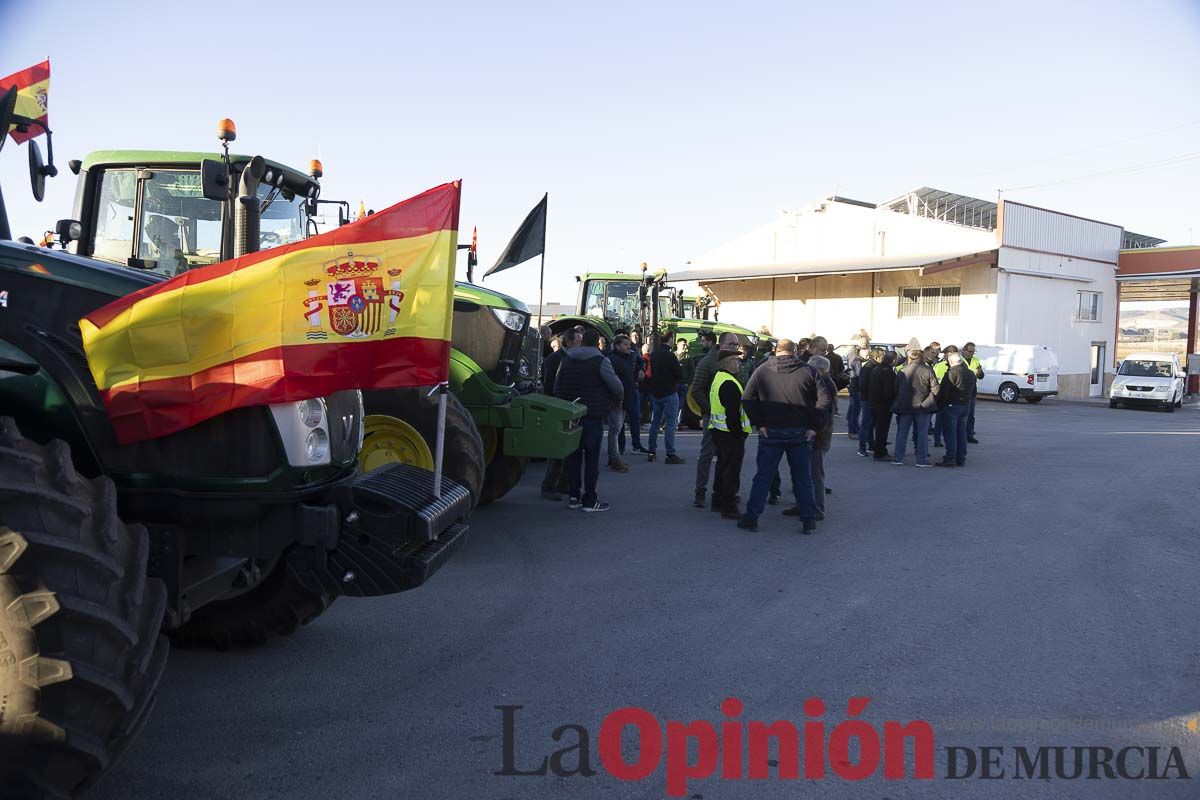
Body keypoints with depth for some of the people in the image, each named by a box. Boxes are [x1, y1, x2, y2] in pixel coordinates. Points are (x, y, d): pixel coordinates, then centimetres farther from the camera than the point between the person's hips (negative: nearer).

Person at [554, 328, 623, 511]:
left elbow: (557, 387, 15)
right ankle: (589, 499, 1)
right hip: (593, 414, -5)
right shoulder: (600, 361, -9)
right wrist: (619, 399, 11)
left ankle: (573, 496, 14)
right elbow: (615, 385, -9)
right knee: (591, 457, 0)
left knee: (573, 455, 12)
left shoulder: (567, 359, 10)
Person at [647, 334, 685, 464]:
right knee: (670, 424, -5)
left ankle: (651, 451, 18)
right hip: (669, 393, -7)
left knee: (655, 422, 15)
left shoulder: (652, 355, 6)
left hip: (655, 392, 7)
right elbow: (680, 374, -13)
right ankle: (670, 454, -6)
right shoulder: (669, 355, -15)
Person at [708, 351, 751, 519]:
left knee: (723, 466, 20)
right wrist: (739, 433, -19)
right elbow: (733, 413, -25)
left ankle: (718, 501, 29)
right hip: (730, 434, -10)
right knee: (731, 470, -4)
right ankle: (729, 506, 1)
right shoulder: (729, 384, -21)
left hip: (719, 431, 10)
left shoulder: (718, 379, 13)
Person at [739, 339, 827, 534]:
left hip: (771, 432, 0)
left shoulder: (762, 370, 0)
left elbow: (747, 398, -5)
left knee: (763, 475, 6)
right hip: (800, 433, 0)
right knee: (803, 477, 9)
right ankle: (809, 520, 11)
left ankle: (751, 517, 6)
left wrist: (758, 424, -2)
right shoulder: (808, 372, 1)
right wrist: (814, 427, 0)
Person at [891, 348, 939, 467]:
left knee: (902, 432, 9)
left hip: (904, 406, 3)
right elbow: (935, 389, -9)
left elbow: (896, 389, 5)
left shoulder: (903, 370, 1)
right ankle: (922, 459, 5)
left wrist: (898, 405, 14)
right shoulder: (927, 370, -8)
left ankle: (898, 457, 9)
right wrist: (929, 402, 6)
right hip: (922, 406, -3)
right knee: (922, 433, 5)